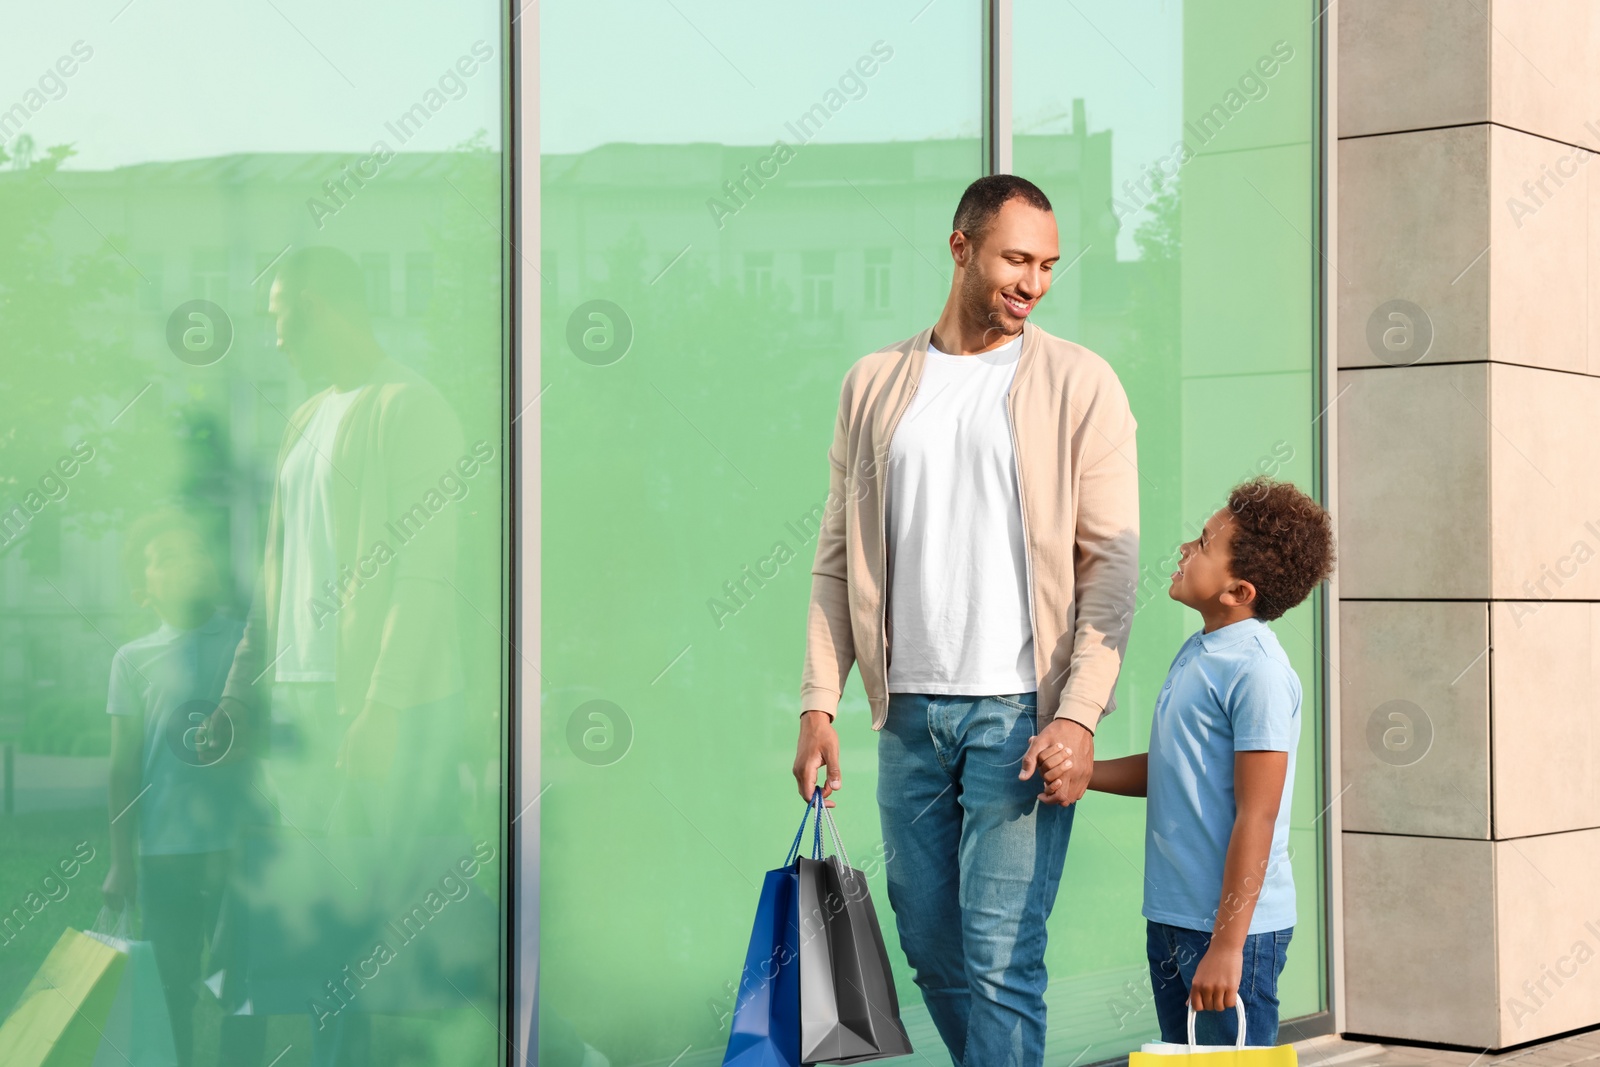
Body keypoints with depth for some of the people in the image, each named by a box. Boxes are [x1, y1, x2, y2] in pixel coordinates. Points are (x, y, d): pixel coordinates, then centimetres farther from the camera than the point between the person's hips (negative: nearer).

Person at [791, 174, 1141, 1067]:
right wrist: (820, 700, 3)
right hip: (909, 710, 4)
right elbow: (839, 556, 12)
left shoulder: (1080, 383, 0)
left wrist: (1079, 714, -14)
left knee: (1001, 957, -7)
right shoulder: (875, 384, 10)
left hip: (1020, 709, -4)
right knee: (930, 943, 12)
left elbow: (1113, 561, -4)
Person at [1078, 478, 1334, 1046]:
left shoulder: (1257, 671, -19)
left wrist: (1226, 946, -21)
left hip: (1232, 926, -9)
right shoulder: (1197, 653, 9)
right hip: (1171, 915, 9)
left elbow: (1256, 817, -20)